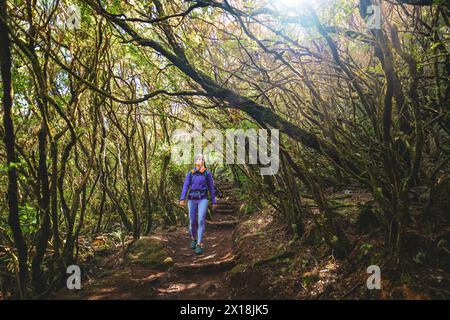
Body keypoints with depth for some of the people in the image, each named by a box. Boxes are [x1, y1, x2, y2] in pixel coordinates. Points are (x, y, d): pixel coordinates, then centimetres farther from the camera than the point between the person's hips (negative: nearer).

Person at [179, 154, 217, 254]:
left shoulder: (207, 173, 6)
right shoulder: (190, 173, 8)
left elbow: (211, 188, 8)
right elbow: (185, 187, -3)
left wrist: (214, 202, 8)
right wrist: (182, 199, -18)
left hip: (203, 199, -2)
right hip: (192, 199, 2)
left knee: (201, 221, -18)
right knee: (192, 222, 7)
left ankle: (199, 245, -15)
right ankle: (194, 238, 36)